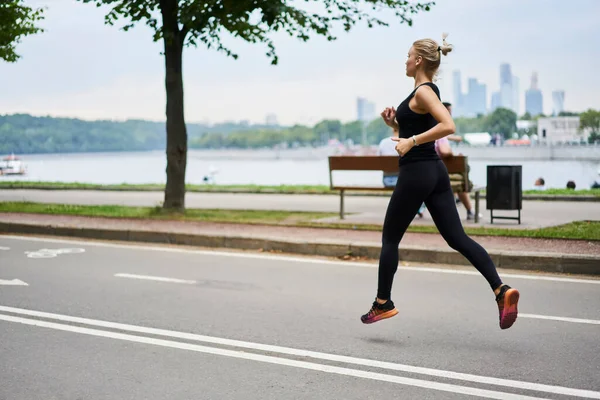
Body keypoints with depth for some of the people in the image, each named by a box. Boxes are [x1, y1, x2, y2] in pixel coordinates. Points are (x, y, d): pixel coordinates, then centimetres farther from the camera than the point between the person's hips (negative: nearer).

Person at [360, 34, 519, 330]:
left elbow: (448, 126, -28)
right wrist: (394, 122, 10)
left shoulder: (423, 92, -13)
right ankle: (502, 291, -9)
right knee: (457, 238, 2)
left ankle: (383, 304, 16)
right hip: (434, 171, 10)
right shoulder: (427, 91, 16)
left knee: (389, 239, 6)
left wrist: (411, 141, -23)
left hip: (416, 173, -9)